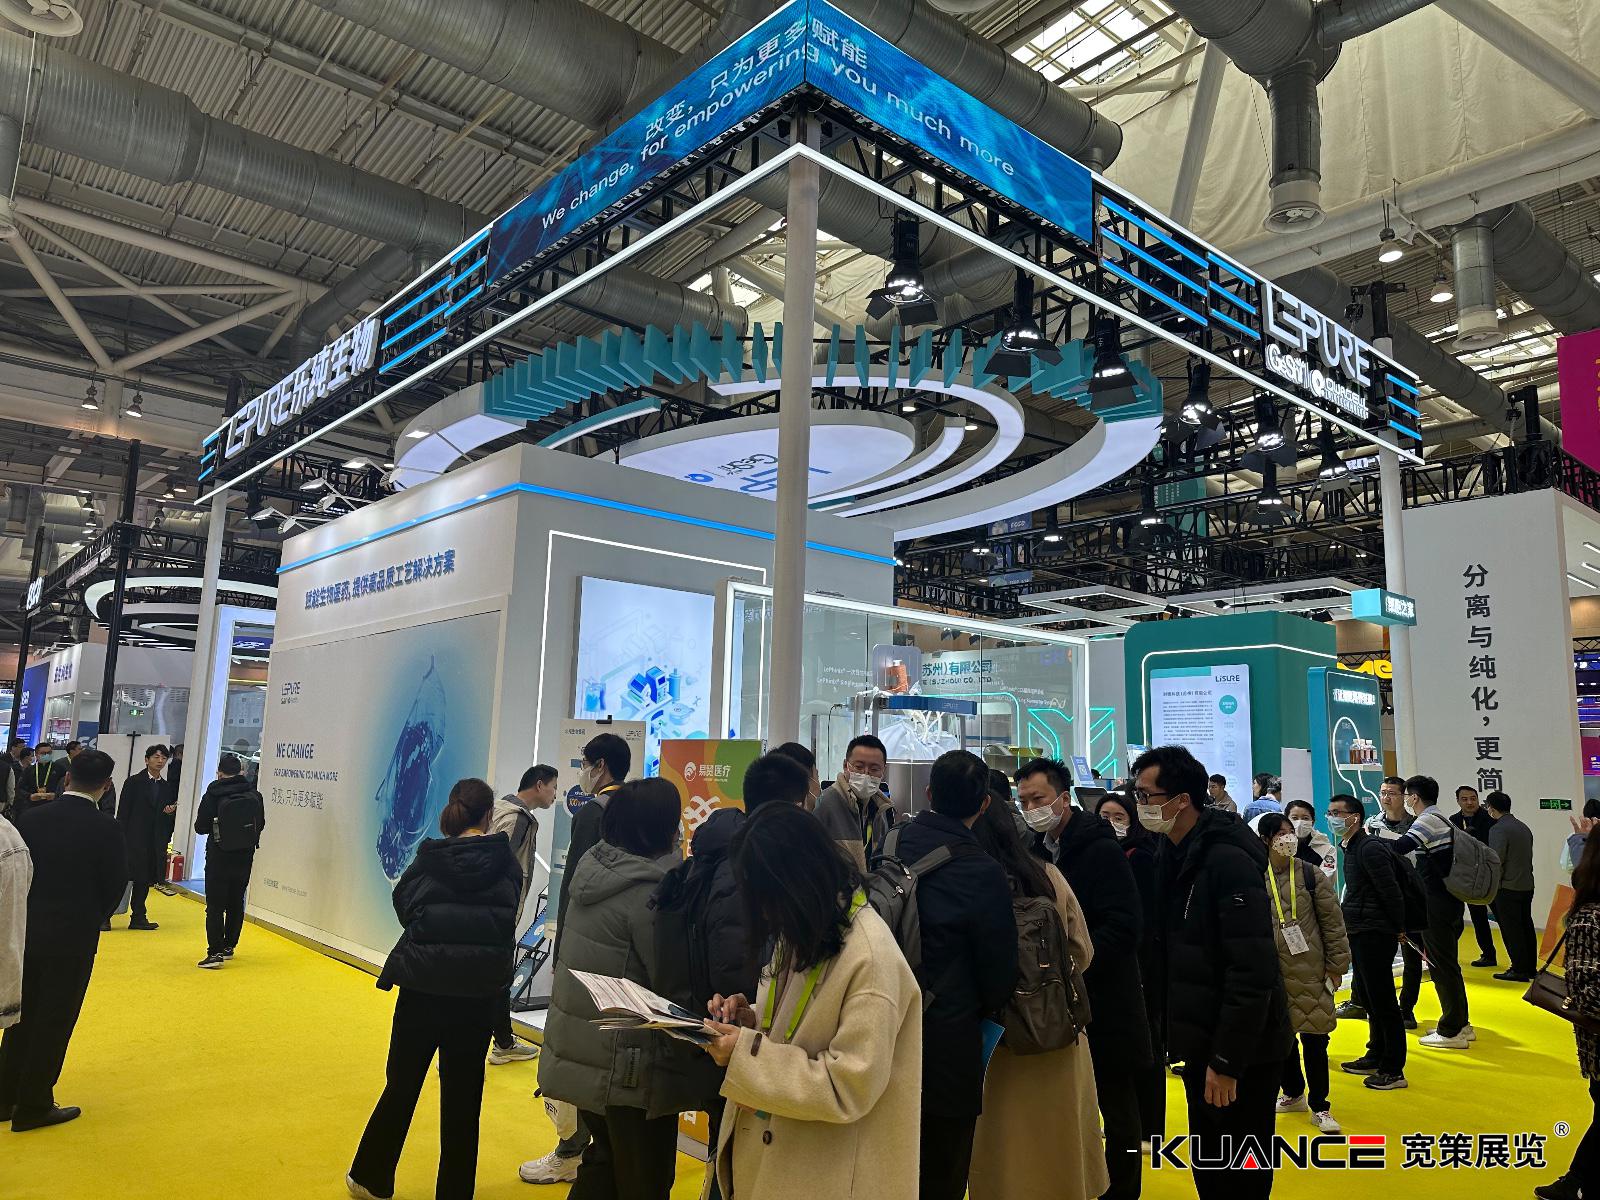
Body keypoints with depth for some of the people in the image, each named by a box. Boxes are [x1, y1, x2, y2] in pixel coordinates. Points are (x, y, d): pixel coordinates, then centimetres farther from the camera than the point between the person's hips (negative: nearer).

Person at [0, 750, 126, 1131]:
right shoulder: (104, 828, -17)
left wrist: (33, 912, 15)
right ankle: (33, 1106, 15)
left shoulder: (31, 819, -5)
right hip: (74, 935, -5)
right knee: (55, 1021, 7)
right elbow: (114, 884, -10)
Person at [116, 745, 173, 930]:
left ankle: (139, 918, 13)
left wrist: (170, 812, -5)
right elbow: (122, 812, -5)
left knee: (145, 880, 8)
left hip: (155, 843, 5)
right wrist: (121, 839, -12)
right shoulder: (134, 782, 0)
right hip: (134, 840, -5)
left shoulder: (166, 788, 15)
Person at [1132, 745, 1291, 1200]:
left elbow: (1253, 971, -25)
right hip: (1202, 1043, 8)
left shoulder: (1229, 860, -23)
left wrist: (1226, 1061, -22)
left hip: (1242, 1051, -8)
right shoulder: (1174, 855, 5)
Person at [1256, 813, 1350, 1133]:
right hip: (1270, 972, 1)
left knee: (1314, 1038, 3)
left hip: (1309, 970, -1)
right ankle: (1293, 1094, 35)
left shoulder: (1311, 873, -4)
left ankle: (1319, 1106, 17)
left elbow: (1332, 921, -1)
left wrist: (1337, 964, -1)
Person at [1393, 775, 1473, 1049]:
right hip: (1448, 900, 10)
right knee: (1447, 962, 18)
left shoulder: (1427, 821, -15)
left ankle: (1451, 1031, 5)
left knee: (1441, 964, -2)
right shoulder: (1440, 820, 16)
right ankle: (1460, 1023, 27)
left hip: (1436, 903, -10)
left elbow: (1399, 847, -28)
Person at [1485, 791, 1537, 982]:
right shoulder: (1524, 827, 11)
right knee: (1526, 926, 15)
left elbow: (1496, 861, -19)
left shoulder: (1498, 829, -16)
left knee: (1511, 930, -2)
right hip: (1527, 885, 8)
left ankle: (1519, 970, 0)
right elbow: (1528, 856, 15)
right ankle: (1531, 967, 22)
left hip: (1508, 887, -8)